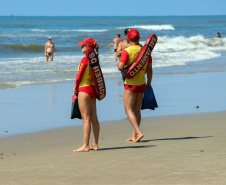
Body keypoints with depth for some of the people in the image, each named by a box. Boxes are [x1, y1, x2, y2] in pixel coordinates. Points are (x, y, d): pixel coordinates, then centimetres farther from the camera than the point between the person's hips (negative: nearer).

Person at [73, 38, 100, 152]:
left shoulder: (85, 59, -14)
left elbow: (79, 76, -14)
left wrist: (76, 88, 1)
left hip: (84, 90, -8)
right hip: (93, 89, 8)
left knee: (86, 119, -8)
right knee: (94, 118, 9)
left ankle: (85, 145, -8)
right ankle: (95, 144, 13)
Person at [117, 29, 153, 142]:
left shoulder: (127, 51, -14)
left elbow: (120, 67, -23)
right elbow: (149, 70, 7)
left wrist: (123, 67, 0)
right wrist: (149, 83, 18)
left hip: (130, 84, -6)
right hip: (142, 84, 6)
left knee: (129, 110, -3)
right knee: (137, 109, 14)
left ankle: (139, 132, -19)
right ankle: (134, 135, 18)